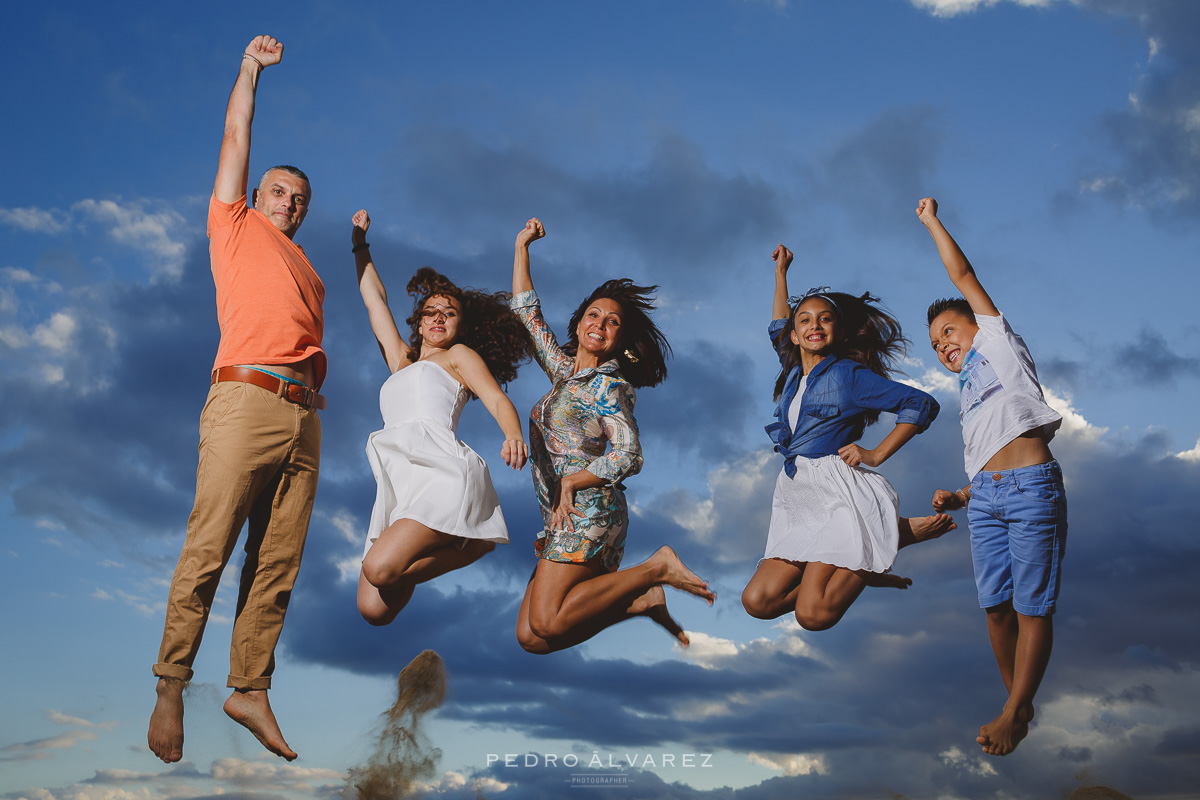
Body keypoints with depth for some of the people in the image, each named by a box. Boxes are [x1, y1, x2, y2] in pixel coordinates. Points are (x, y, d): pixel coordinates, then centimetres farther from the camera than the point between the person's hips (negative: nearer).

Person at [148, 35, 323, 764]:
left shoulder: (308, 270, 31)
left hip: (305, 414, 5)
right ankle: (171, 689, 2)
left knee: (279, 562, 0)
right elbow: (237, 138, 23)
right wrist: (252, 67, 30)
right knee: (208, 552, -8)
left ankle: (251, 690, 5)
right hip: (247, 400, -5)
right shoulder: (235, 225, 19)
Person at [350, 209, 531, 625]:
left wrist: (514, 437, -21)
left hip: (443, 472, -6)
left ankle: (472, 543, -5)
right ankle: (464, 542, 8)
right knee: (373, 609, -12)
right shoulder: (402, 363, 34)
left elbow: (498, 400, 0)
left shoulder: (460, 355, 18)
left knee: (380, 568, -29)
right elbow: (374, 299, 40)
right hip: (400, 489, 6)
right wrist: (360, 245, 45)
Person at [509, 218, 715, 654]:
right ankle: (643, 598, 3)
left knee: (547, 624, -21)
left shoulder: (607, 385, -5)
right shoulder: (565, 370, 16)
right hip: (561, 517, 7)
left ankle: (656, 569, -9)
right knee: (531, 636, -4)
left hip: (588, 511, -7)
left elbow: (628, 455, -16)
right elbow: (526, 312, 24)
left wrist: (570, 482, -10)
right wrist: (521, 247, 24)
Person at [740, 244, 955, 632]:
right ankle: (855, 569, 9)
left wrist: (876, 454, -4)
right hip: (797, 501, 7)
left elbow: (922, 404, 0)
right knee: (758, 601, -9)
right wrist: (781, 272, 44)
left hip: (839, 494, -7)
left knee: (814, 615, -21)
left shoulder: (849, 375, 1)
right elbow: (778, 329, 39)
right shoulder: (793, 374, 19)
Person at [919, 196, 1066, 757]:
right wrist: (959, 497, 8)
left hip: (1031, 486, -6)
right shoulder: (967, 393, 28)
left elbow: (963, 277, 10)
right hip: (984, 498, 6)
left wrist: (932, 221, 19)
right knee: (995, 605, 2)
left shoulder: (997, 340, 14)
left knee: (1031, 606, -4)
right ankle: (1019, 705, 15)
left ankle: (1014, 714, 3)